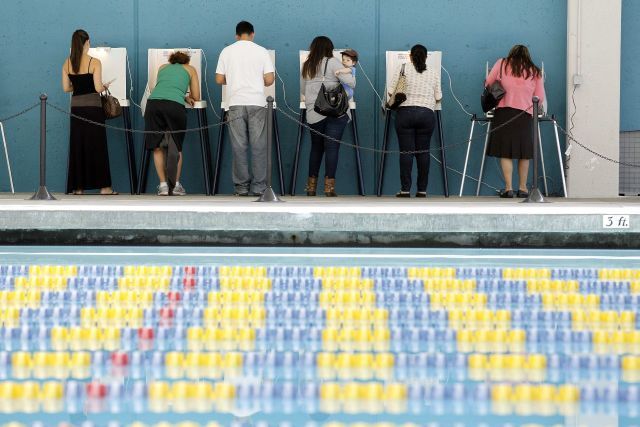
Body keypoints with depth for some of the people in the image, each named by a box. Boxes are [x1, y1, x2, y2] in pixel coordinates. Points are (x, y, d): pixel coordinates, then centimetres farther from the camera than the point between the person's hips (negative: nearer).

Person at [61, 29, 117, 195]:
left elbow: (66, 88, 4)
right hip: (93, 107, -4)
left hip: (76, 106, 4)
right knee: (97, 144, 2)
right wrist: (104, 86, 7)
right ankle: (103, 186, 3)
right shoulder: (94, 62, -10)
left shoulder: (67, 63, 3)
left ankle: (78, 186, 7)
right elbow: (98, 88, -14)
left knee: (77, 145, 8)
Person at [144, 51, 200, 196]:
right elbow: (196, 97, 28)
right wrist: (187, 97, 48)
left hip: (153, 103, 2)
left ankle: (163, 185, 4)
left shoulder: (163, 68, 34)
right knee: (176, 148, 13)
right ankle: (176, 185, 11)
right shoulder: (190, 69, 27)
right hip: (175, 106, -2)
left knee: (157, 147, 9)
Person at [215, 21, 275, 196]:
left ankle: (241, 187, 3)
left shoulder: (227, 51, 6)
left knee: (239, 146, 3)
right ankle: (258, 187, 1)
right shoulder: (262, 51, 3)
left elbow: (219, 79, 5)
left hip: (235, 104, 1)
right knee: (258, 145, 2)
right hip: (257, 103, -1)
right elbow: (269, 80, -1)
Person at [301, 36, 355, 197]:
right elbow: (351, 83, -11)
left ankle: (311, 185, 15)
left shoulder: (306, 66, 10)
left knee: (316, 147, 14)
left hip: (314, 114, 4)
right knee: (332, 147, -4)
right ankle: (329, 185, -10)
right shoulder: (332, 63, -5)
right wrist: (350, 72, 10)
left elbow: (302, 90, 19)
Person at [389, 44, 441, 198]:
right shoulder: (433, 72, 9)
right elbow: (438, 97, 10)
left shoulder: (403, 68, 3)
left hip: (405, 112, -1)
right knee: (423, 152, 4)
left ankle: (405, 189, -5)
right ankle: (422, 190, 4)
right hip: (427, 114, 1)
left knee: (406, 151, -2)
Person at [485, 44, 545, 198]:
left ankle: (508, 188, -5)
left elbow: (488, 83, 11)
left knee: (505, 152, 1)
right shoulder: (535, 72, 13)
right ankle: (523, 188, 12)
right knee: (524, 152, 11)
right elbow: (540, 98, 9)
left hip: (504, 112, -1)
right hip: (526, 115, 1)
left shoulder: (502, 64, 10)